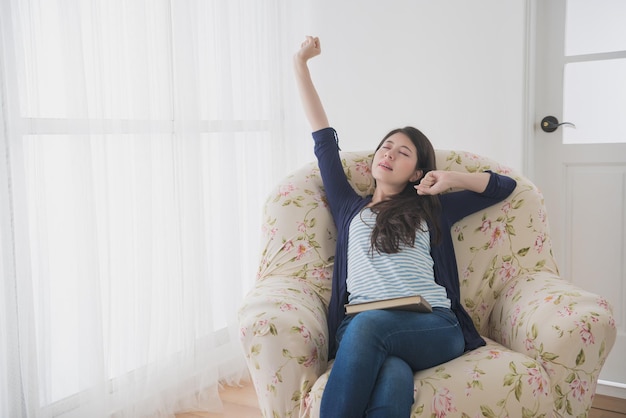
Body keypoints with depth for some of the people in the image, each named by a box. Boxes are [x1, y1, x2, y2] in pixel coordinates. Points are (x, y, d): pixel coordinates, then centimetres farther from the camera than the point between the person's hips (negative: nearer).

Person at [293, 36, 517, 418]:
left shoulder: (430, 211, 25)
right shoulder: (350, 208, 27)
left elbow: (505, 185, 30)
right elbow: (325, 139, 27)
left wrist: (451, 179, 14)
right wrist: (301, 65, 29)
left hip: (433, 326, 0)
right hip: (361, 326, 1)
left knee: (367, 325, -37)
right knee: (393, 381, -37)